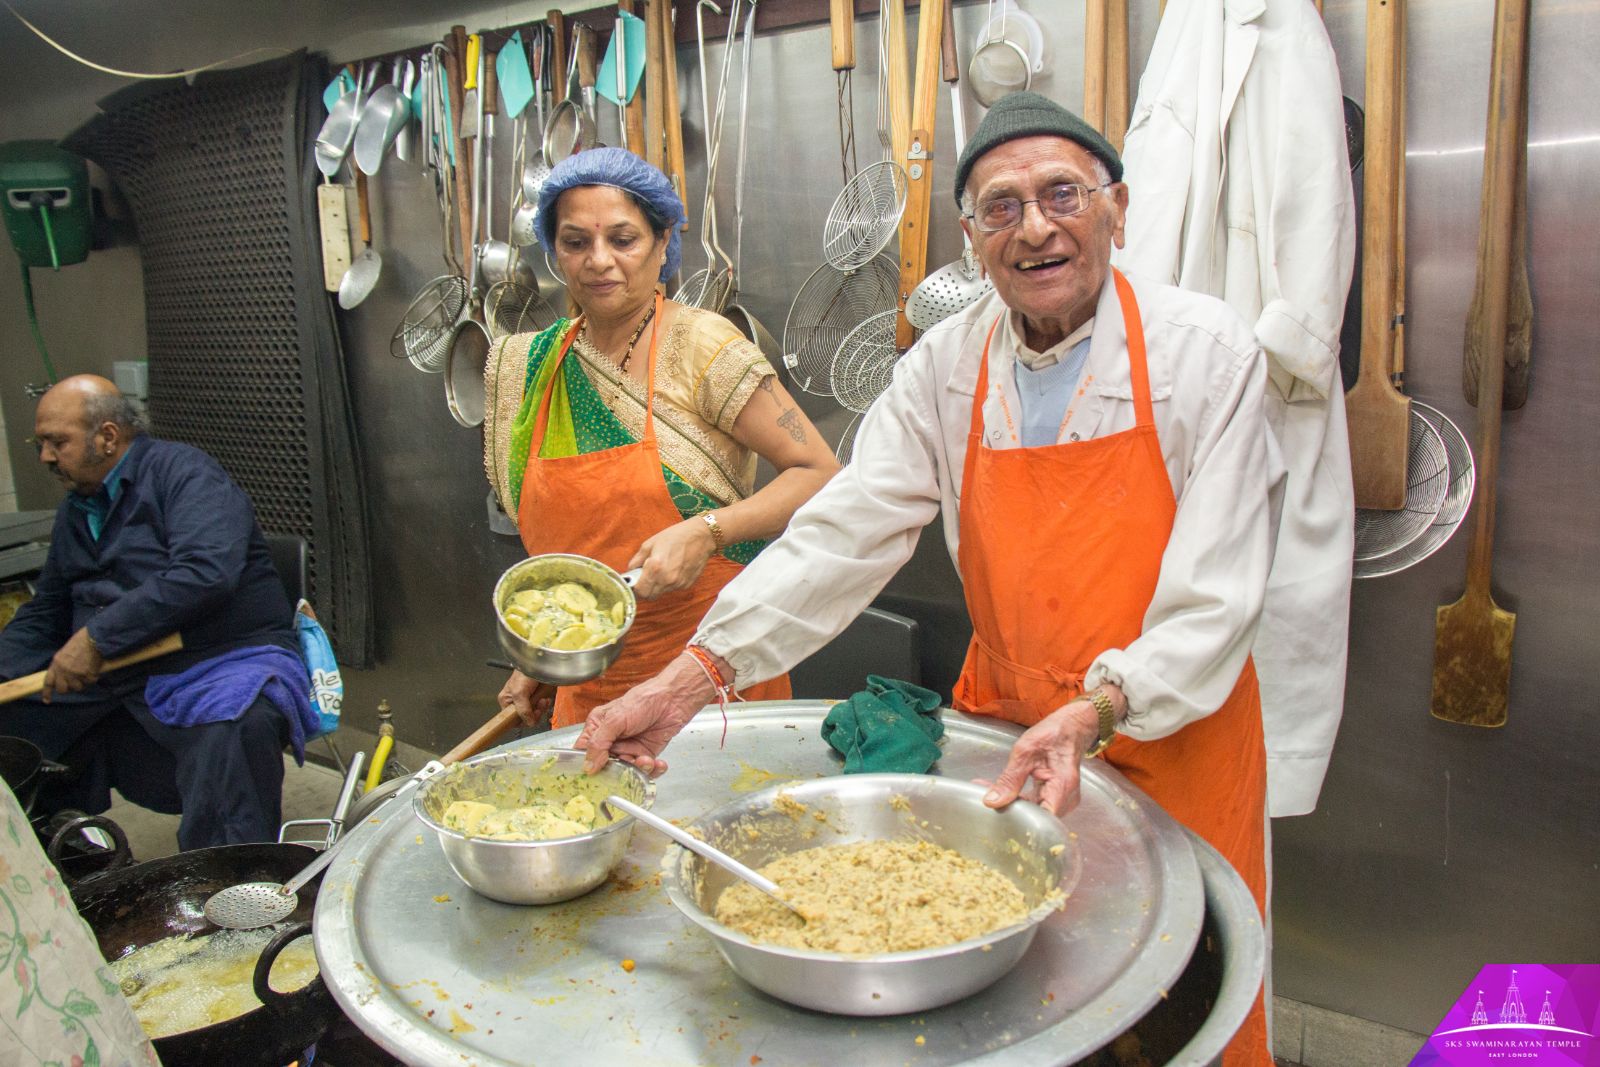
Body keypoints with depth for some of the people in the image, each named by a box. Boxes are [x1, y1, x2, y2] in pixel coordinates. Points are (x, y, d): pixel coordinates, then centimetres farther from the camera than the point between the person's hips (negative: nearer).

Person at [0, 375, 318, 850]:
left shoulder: (182, 470, -7)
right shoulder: (74, 511, 20)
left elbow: (205, 573, -23)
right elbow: (43, 615, 27)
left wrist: (98, 636, -20)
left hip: (229, 657, -8)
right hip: (110, 679, 9)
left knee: (225, 736, -37)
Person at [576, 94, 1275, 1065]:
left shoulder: (1207, 350, -12)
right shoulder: (946, 367, -4)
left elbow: (1215, 594, -15)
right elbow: (845, 532, -10)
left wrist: (1097, 712, -30)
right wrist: (693, 677, -20)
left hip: (1175, 736, -2)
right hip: (1003, 729, 3)